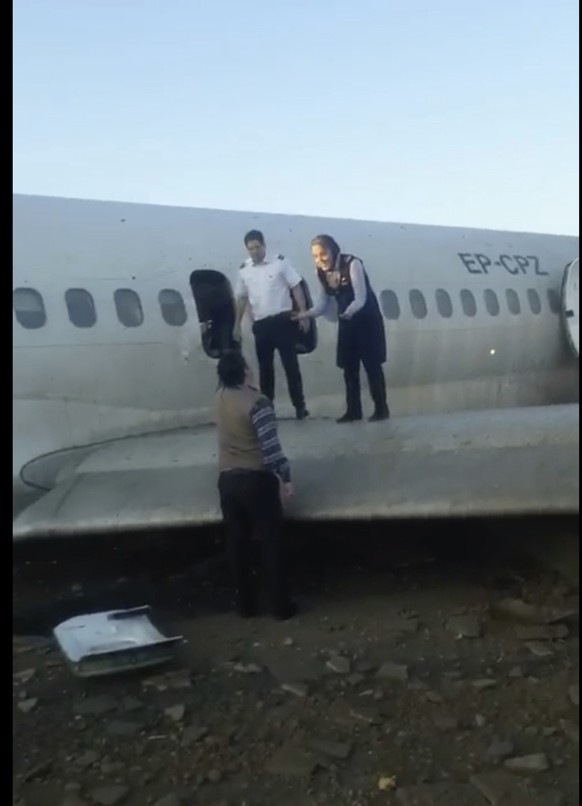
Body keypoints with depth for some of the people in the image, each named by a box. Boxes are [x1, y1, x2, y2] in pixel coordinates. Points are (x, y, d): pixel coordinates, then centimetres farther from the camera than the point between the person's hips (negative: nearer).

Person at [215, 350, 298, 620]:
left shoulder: (221, 396, 3)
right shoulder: (257, 402, -17)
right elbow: (271, 446, -19)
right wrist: (285, 477, -11)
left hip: (227, 479, 6)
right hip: (257, 479, -6)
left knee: (237, 543, 12)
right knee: (271, 542, 5)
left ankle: (245, 604, 20)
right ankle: (280, 605, 11)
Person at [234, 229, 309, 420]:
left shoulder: (280, 262, -4)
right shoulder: (244, 269, 7)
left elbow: (296, 287, -4)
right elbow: (242, 298, 15)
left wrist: (303, 313, -11)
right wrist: (237, 325, 14)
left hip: (282, 320, -4)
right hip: (260, 324, 4)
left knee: (290, 364, -2)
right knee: (265, 367, 9)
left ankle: (300, 406, 4)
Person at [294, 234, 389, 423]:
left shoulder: (352, 264, -21)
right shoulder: (322, 273, -3)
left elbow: (360, 299, -25)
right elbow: (323, 304, 2)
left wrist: (347, 313, -40)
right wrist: (305, 314, -14)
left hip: (367, 319, -6)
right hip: (347, 322, 6)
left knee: (372, 364, -3)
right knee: (349, 367, 7)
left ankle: (381, 409, 6)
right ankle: (353, 410, 15)